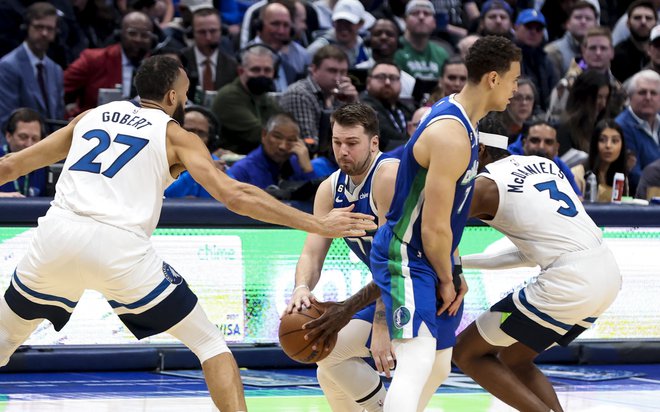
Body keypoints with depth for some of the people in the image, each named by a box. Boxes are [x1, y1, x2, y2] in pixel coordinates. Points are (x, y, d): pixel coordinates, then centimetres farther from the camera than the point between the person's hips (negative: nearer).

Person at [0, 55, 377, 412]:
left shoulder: (91, 116, 25)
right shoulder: (176, 136, 12)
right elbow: (235, 195, 0)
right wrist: (318, 225, 2)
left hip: (56, 236, 4)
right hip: (120, 247, -3)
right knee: (209, 343, 11)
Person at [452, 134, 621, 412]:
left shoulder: (485, 186, -5)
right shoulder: (542, 164, 18)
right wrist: (463, 262, 26)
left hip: (568, 285, -8)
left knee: (465, 353, 6)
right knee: (513, 359, 25)